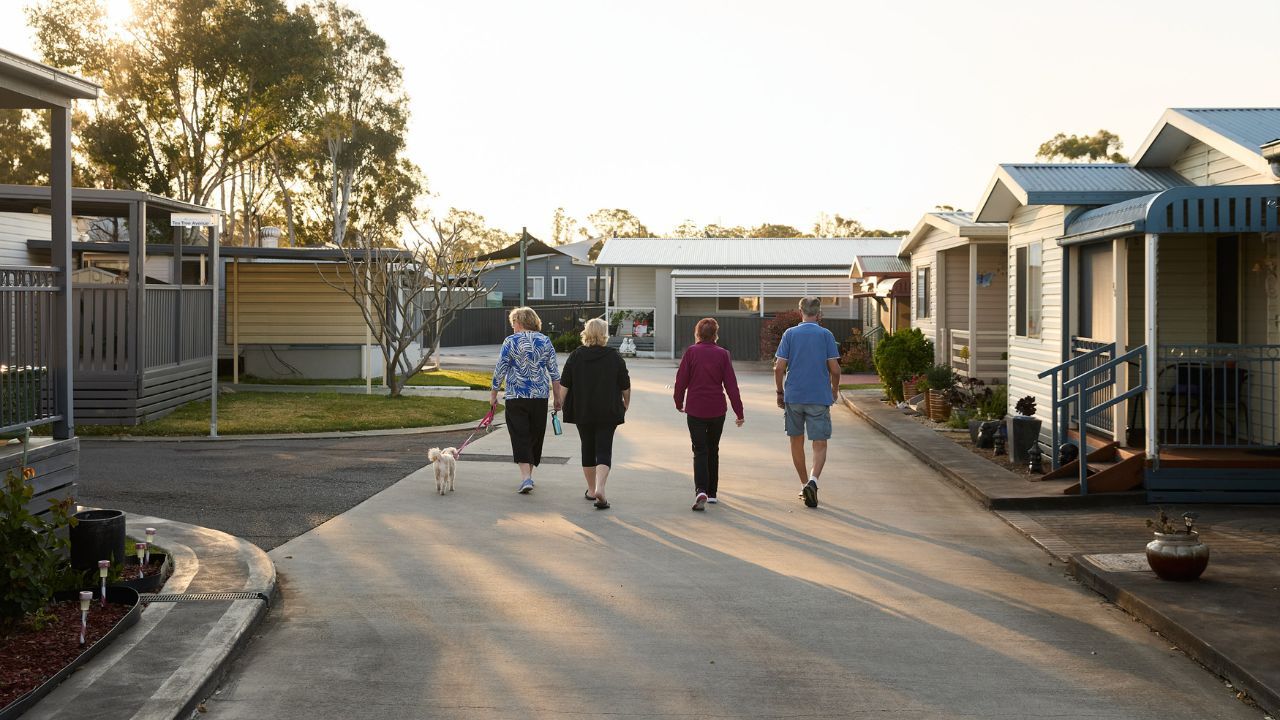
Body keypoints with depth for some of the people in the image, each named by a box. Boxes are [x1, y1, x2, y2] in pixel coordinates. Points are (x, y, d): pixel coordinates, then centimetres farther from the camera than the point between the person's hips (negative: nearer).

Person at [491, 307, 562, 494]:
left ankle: (526, 477, -14)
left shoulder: (511, 341, -5)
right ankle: (528, 476, 25)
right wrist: (557, 397, 11)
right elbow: (554, 372, 5)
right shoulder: (545, 342, 5)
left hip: (516, 397, -3)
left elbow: (500, 370, -6)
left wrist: (493, 394, 3)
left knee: (520, 437, -2)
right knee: (535, 436, 14)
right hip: (540, 396, 3)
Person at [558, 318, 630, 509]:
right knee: (604, 450, -2)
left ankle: (591, 490, 24)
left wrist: (561, 404, 7)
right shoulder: (614, 357, -3)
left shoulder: (575, 356, 0)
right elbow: (625, 386, 3)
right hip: (608, 413, -2)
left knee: (588, 449, 15)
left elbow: (564, 385, -1)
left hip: (582, 412, 2)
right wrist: (626, 404, 18)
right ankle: (600, 488, -21)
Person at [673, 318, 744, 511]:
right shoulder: (722, 354, -2)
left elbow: (681, 380, -4)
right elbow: (731, 384, -2)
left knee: (700, 451, 0)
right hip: (717, 410, 2)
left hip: (695, 410, -1)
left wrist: (679, 403, 12)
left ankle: (701, 491, -21)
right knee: (713, 450, 17)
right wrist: (739, 412, 3)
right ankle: (711, 493, 23)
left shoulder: (691, 352, -5)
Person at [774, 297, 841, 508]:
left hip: (793, 396, 2)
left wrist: (780, 393, 10)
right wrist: (835, 390, 15)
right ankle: (813, 480, -23)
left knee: (797, 441, 16)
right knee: (820, 445, 0)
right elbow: (834, 369, -3)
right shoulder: (826, 335, -1)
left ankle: (804, 485, 23)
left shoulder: (790, 334, 1)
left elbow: (779, 367, -3)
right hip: (820, 397, -2)